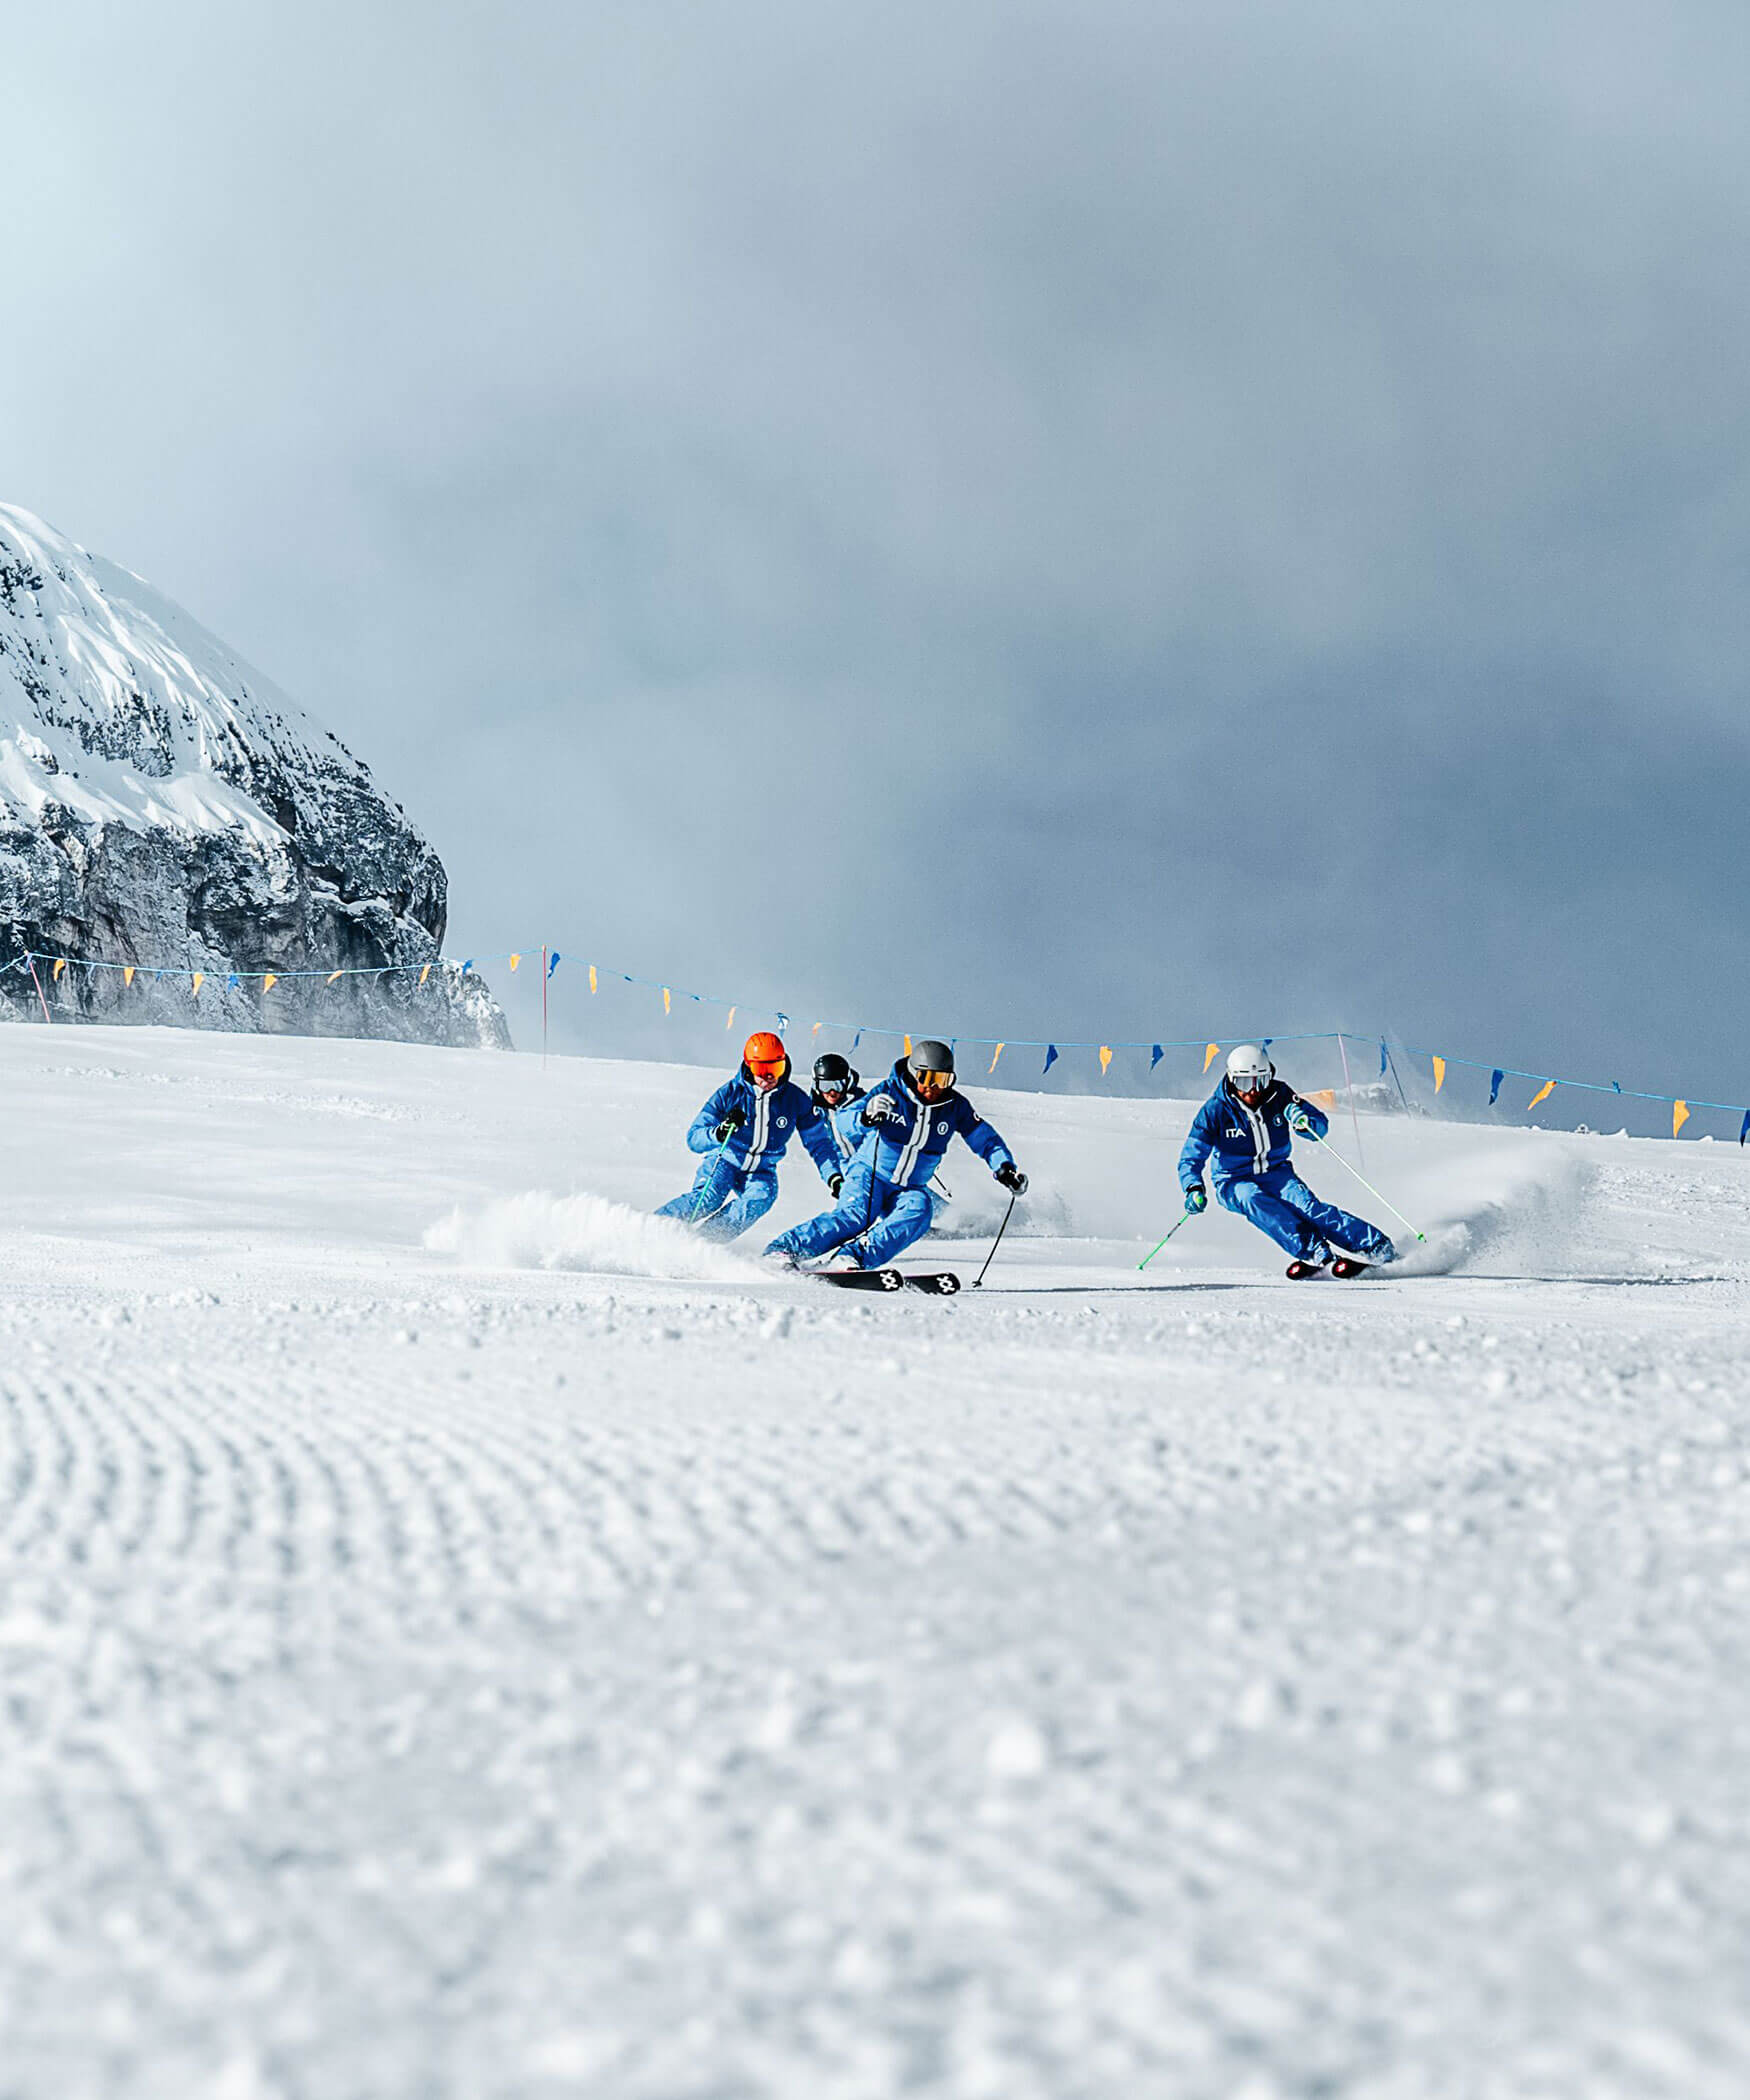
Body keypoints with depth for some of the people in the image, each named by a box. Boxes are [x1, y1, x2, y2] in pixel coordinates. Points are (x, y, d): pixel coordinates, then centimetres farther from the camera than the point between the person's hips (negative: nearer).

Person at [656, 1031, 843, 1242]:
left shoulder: (795, 1099, -8)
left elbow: (818, 1142, 2)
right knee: (709, 1197, -33)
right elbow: (694, 1139, -16)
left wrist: (833, 1176, -14)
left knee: (760, 1199, -32)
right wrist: (719, 1132, -38)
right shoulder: (730, 1093, -14)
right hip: (724, 1161, -2)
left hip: (761, 1171, 2)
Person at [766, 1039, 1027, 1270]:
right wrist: (865, 1117, -41)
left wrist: (1005, 1167, -12)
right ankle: (783, 1249, -27)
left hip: (910, 1188, 3)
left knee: (919, 1210, -30)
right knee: (856, 1215, -30)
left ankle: (855, 1257, -38)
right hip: (869, 1175, -3)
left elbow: (984, 1139, 6)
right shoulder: (890, 1092, -11)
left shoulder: (955, 1107, -1)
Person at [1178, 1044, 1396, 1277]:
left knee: (1307, 1206, -26)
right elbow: (1191, 1158, -13)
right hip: (1235, 1183, -1)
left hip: (1276, 1173, 1)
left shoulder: (1279, 1095, -8)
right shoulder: (1215, 1110, -14)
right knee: (1254, 1201, -34)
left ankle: (1379, 1247, -30)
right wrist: (1193, 1189, -32)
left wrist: (1305, 1122, -26)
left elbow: (1321, 1125, -2)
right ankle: (1315, 1253, -44)